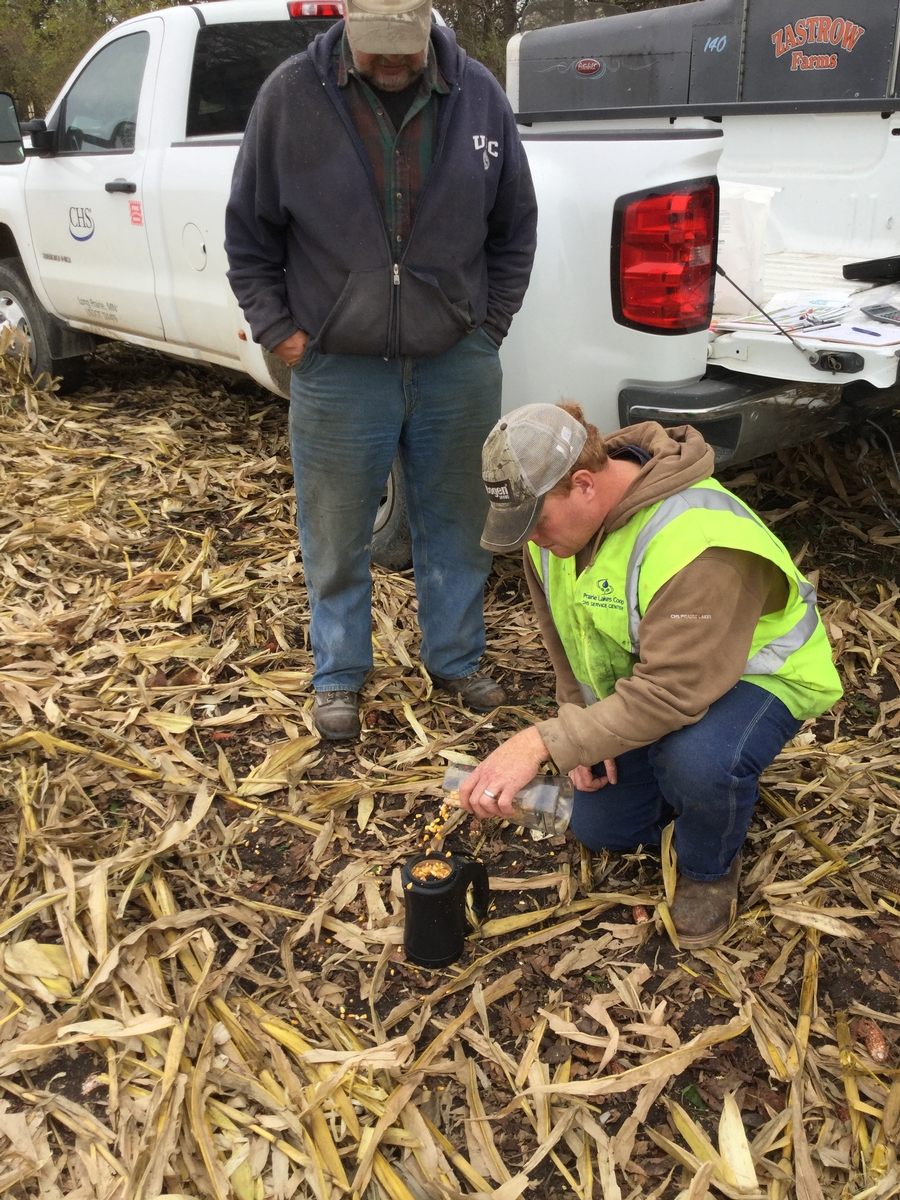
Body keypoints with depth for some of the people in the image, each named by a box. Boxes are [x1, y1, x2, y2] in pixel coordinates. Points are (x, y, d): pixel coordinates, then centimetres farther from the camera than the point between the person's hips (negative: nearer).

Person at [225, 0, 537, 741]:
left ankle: (457, 661, 34)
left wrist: (491, 322, 5)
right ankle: (339, 676, 28)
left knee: (458, 528, 14)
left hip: (458, 365, 2)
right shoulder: (291, 95, -5)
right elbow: (249, 234, 3)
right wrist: (277, 328, -3)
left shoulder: (478, 95, 0)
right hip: (337, 368, -1)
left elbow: (516, 228, 10)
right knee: (337, 538, 8)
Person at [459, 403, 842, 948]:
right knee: (598, 830, 9)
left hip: (754, 674, -7)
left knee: (697, 761, -39)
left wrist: (542, 744, -44)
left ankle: (711, 870, -4)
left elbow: (670, 692, -43)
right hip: (635, 685, 8)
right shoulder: (555, 520, -13)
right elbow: (564, 634, 3)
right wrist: (582, 726, -6)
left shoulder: (695, 541, -40)